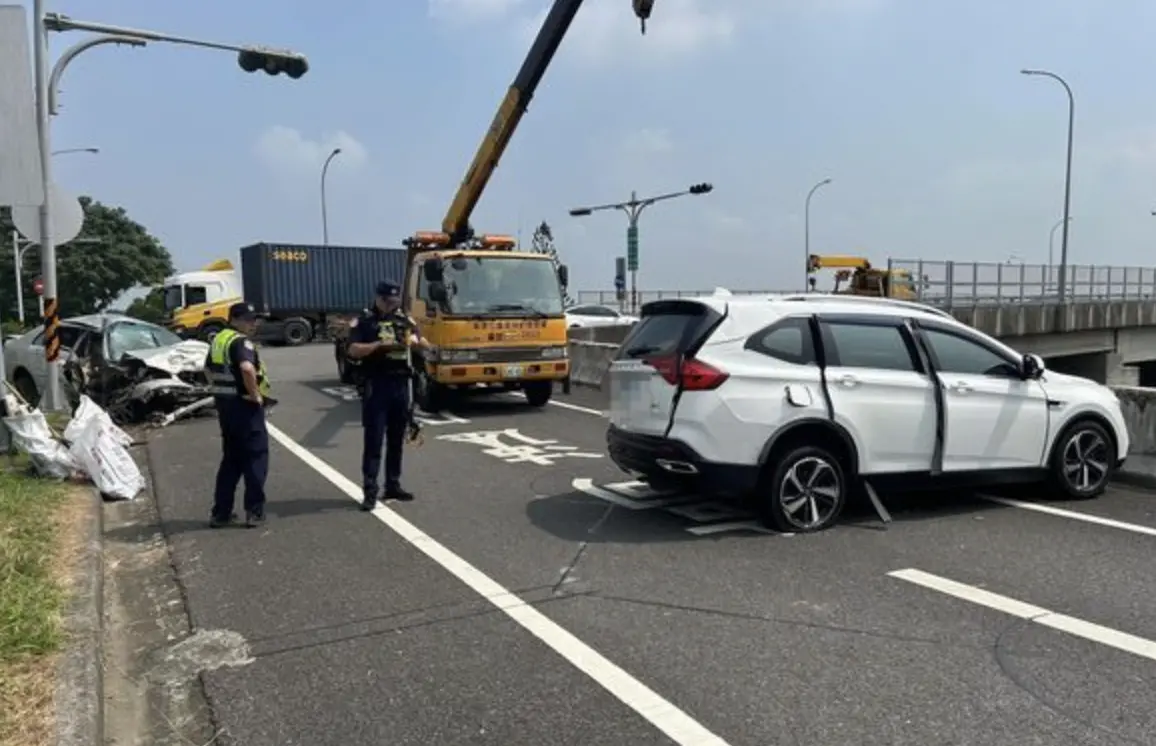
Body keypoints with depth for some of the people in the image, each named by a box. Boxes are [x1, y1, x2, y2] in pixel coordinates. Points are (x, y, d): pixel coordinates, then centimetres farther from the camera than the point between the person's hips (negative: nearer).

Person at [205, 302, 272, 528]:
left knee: (230, 458, 17)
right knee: (256, 458, 2)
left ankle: (220, 512, 20)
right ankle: (254, 512, 4)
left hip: (225, 405, 9)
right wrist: (256, 395, -22)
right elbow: (247, 368, -34)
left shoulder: (218, 339, 13)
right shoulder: (241, 341, -16)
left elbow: (209, 369, 26)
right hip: (245, 406, -9)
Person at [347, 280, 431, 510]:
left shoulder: (405, 320, 12)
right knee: (373, 440, -5)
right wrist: (379, 345, -22)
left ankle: (393, 486, 20)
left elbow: (426, 345, 10)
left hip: (401, 385, 5)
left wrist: (415, 340, -11)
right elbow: (354, 350, -12)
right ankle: (370, 491, -4)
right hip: (376, 386, -4)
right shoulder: (364, 322, 0)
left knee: (397, 439, 11)